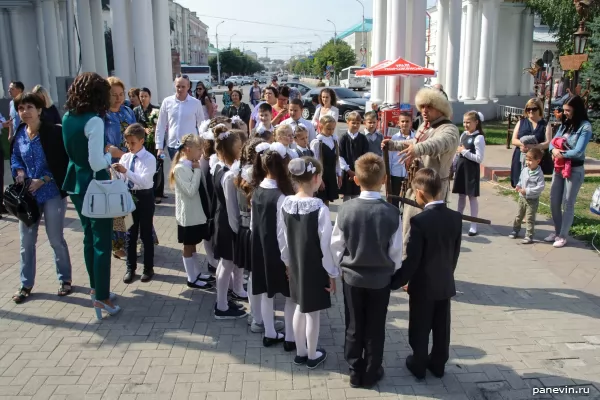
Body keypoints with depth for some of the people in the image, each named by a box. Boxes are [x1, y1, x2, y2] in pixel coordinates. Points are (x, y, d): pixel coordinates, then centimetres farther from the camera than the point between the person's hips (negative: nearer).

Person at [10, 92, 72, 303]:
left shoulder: (53, 132, -12)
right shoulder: (19, 134, 2)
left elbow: (62, 162, -11)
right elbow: (15, 157, 17)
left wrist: (42, 180, -17)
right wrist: (20, 173, -3)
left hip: (52, 192, -4)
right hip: (28, 193, 5)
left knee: (56, 239, 4)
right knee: (26, 240, 9)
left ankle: (65, 279, 22)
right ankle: (26, 284, 23)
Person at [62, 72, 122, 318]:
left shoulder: (68, 117, 5)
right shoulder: (94, 121, -21)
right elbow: (96, 163, -24)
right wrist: (111, 154, -5)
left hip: (76, 185, 8)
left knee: (89, 237, 19)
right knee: (102, 242, 2)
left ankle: (96, 287, 33)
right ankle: (101, 296, 9)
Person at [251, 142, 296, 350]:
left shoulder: (256, 191, 0)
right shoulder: (280, 197, -24)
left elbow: (252, 223, 9)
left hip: (260, 249, 8)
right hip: (279, 251, -7)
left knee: (267, 293, 18)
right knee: (291, 295, 9)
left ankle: (269, 334, 31)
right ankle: (290, 338, 20)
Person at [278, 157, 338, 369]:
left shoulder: (285, 204, -8)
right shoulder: (319, 208, -24)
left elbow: (281, 239, 2)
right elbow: (326, 245, -18)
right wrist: (332, 273, -6)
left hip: (295, 265, 5)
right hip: (316, 268, -5)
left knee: (300, 307, 22)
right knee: (313, 312, 13)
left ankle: (300, 353, 37)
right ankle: (312, 356, 31)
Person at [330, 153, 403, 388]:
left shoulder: (345, 210, -15)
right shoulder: (392, 213, -18)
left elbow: (336, 246, -6)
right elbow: (396, 251, -10)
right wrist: (392, 270, 10)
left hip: (352, 276, 1)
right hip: (380, 278, -1)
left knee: (354, 326, 16)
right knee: (375, 328, 15)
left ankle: (356, 372, 29)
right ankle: (371, 373, 29)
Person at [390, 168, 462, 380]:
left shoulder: (419, 221, -24)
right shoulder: (456, 217, -6)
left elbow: (412, 259, -20)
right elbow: (456, 252, 4)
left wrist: (396, 282, -8)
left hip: (423, 285, -5)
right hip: (446, 283, 5)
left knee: (420, 329, 13)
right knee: (441, 327, 18)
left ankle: (418, 365, 28)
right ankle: (438, 364, 33)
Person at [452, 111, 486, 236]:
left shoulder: (479, 138, -14)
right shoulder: (463, 135, 9)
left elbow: (479, 158, -19)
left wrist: (465, 151, -17)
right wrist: (456, 168, 13)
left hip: (471, 169, -7)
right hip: (461, 167, 7)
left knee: (472, 196, 0)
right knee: (461, 195, 14)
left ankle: (473, 225, 7)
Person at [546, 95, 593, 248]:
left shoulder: (585, 127, -14)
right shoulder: (565, 124, 6)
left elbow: (578, 152, -20)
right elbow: (553, 141, 5)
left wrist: (562, 154, -8)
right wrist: (554, 150, -17)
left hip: (574, 170, -7)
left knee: (567, 204, 2)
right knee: (554, 201, 12)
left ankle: (563, 236, 13)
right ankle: (557, 231, 27)